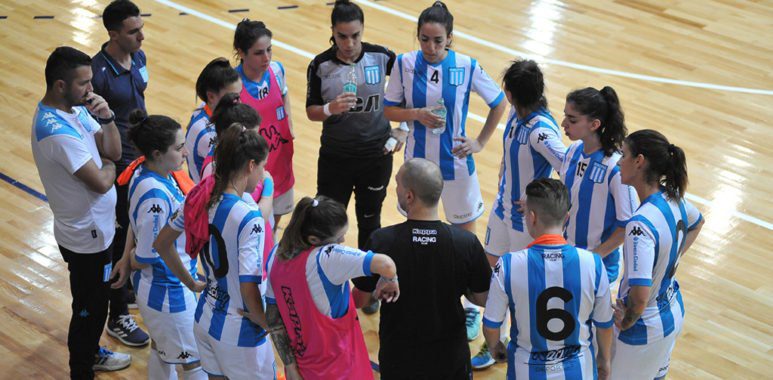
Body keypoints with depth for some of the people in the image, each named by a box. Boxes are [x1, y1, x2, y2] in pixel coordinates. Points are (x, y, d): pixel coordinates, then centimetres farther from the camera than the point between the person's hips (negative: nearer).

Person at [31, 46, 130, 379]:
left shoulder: (75, 108, -1)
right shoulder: (57, 131, -31)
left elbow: (114, 151, 2)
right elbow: (100, 183, -30)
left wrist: (106, 118, -16)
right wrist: (108, 166, -7)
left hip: (95, 228, 10)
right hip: (86, 237, -10)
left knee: (97, 301, 28)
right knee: (88, 308, 8)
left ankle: (91, 353, 49)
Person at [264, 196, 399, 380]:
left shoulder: (276, 256, -7)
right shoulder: (327, 258, -28)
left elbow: (273, 320, -1)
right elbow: (386, 264, -42)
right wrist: (389, 281, -19)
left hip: (304, 363, 6)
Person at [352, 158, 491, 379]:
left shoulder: (380, 242, -22)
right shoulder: (467, 243, -20)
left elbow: (361, 299, -9)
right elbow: (483, 299, -6)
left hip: (397, 359, 0)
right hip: (450, 357, 0)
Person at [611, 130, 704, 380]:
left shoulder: (641, 224, -33)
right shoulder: (673, 197, -7)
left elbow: (640, 296, -37)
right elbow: (697, 223, 18)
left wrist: (627, 321, -18)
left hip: (644, 329, -8)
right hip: (673, 312, 8)